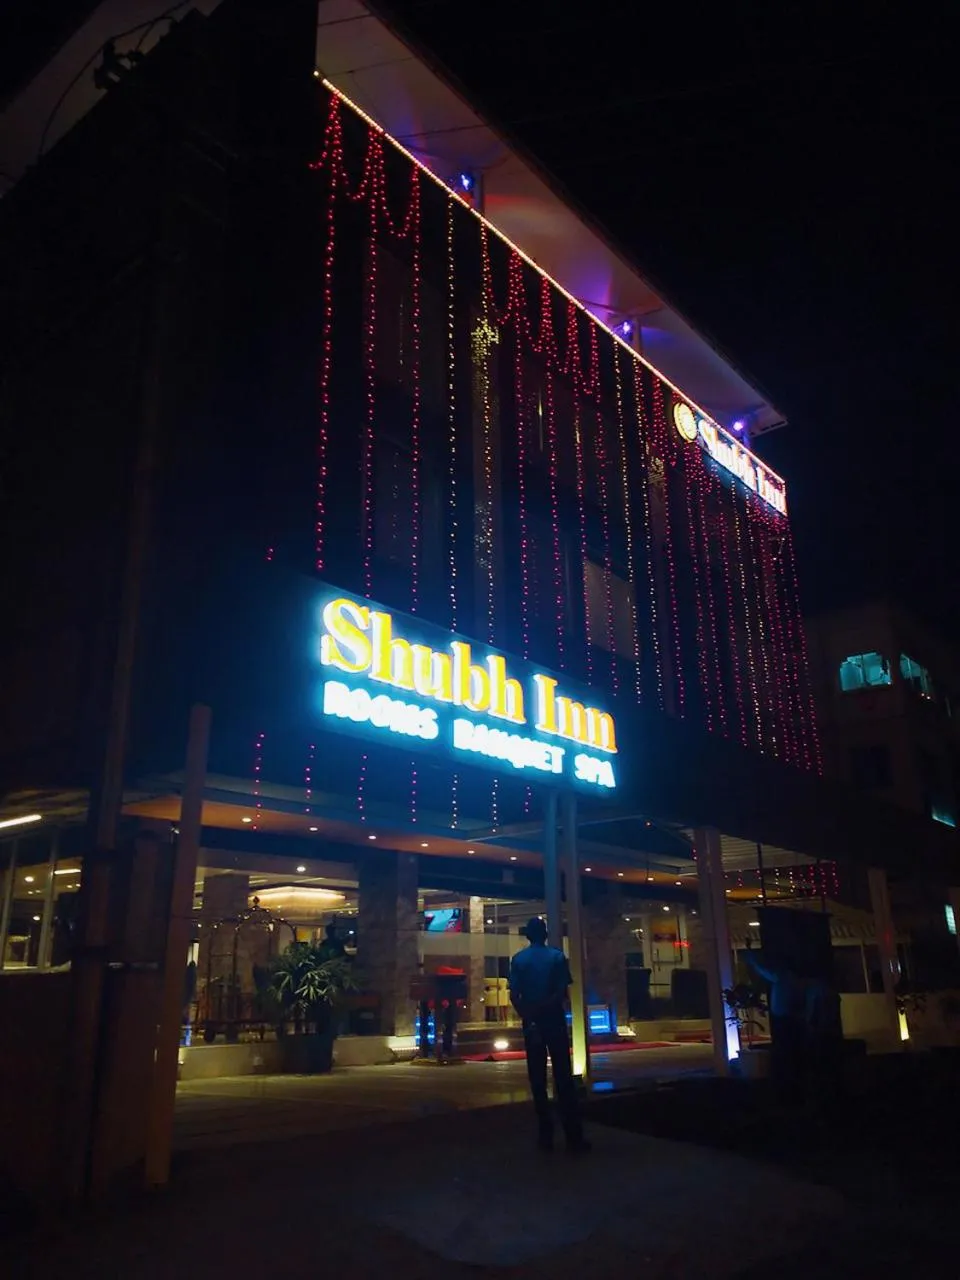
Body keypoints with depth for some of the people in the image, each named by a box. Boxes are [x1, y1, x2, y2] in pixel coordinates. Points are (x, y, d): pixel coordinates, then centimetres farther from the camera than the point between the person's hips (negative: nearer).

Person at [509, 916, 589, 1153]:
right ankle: (574, 1136, -1)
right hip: (554, 1022, -1)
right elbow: (563, 992, -9)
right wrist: (546, 1007, -8)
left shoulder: (518, 960, 3)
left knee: (538, 1080, 7)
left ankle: (546, 1136, 9)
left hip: (531, 1024, 1)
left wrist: (528, 1017, -8)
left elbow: (514, 996, -6)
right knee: (563, 1077, 1)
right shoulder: (557, 956, 0)